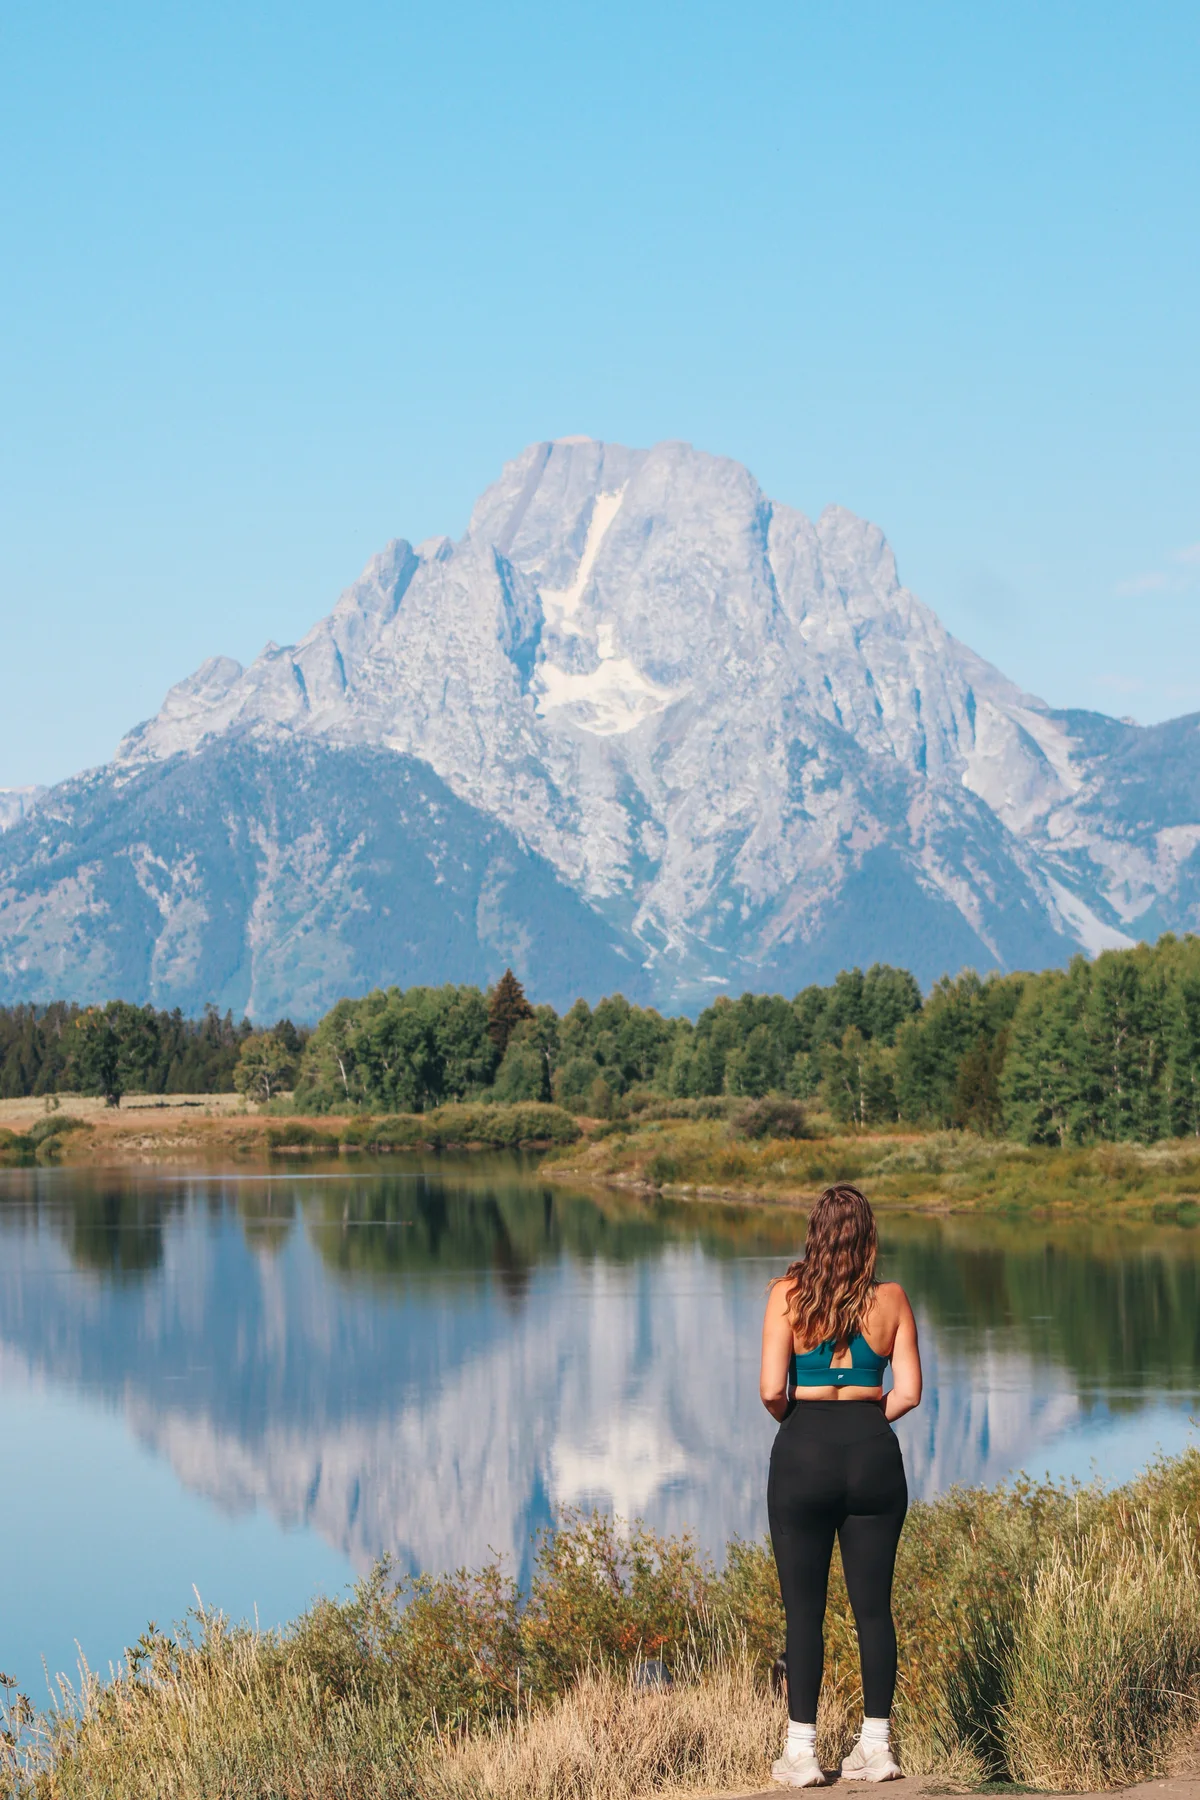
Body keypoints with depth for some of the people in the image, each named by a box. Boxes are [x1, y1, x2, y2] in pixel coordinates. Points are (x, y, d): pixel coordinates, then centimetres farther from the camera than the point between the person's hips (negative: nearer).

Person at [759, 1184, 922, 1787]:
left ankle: (802, 1751, 5)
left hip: (805, 1450, -2)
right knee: (873, 1604, 9)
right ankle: (876, 1746, 13)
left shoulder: (789, 1295, -6)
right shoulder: (892, 1299, 1)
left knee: (803, 1608, 3)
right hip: (874, 1452, 2)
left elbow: (771, 1388, -11)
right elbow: (908, 1391, 1)